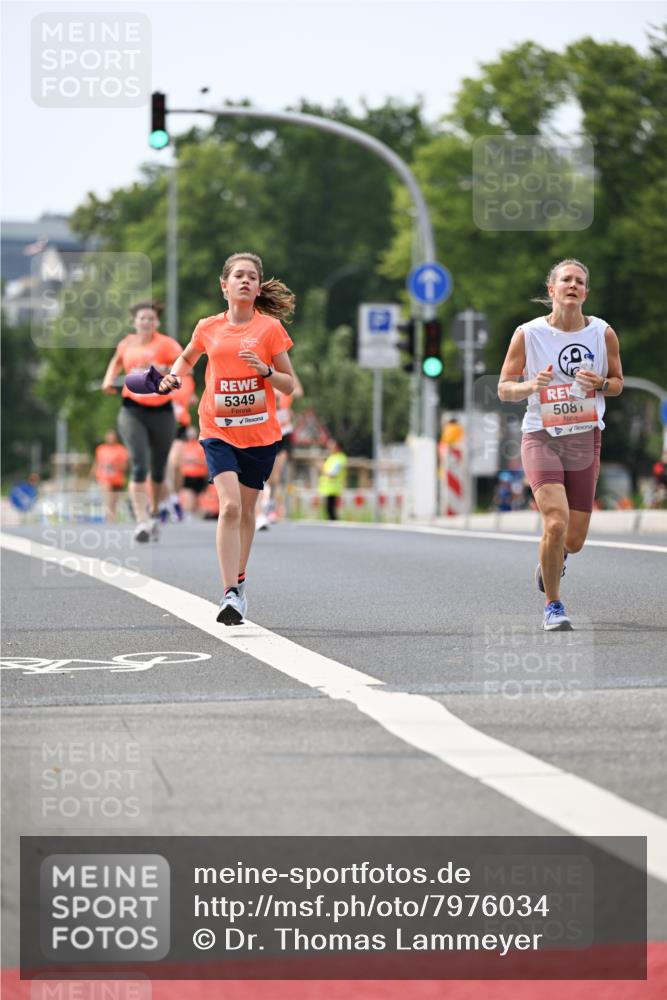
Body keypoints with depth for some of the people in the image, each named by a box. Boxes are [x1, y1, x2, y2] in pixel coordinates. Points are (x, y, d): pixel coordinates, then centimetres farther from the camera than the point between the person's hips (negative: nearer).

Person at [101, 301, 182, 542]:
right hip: (132, 411, 1)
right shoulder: (127, 344, 10)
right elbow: (117, 361, 32)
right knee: (139, 465, -16)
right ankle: (141, 522, -21)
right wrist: (108, 380, 15)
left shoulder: (166, 344, -3)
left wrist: (166, 369, -36)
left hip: (161, 411, -1)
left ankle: (154, 513, 34)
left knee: (158, 470, 9)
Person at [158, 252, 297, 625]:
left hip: (260, 433, 1)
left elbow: (290, 385, 1)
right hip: (218, 431, 0)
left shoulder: (271, 328, -1)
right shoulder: (208, 328, 4)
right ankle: (231, 595, -21)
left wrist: (265, 370, -17)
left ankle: (239, 581, 33)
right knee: (229, 505, -17)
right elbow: (187, 358, 25)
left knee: (246, 510, 11)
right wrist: (174, 376, 5)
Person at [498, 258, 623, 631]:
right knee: (556, 523, -22)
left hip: (586, 439, 3)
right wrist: (532, 385, -21)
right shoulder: (528, 334, -5)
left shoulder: (603, 333, 0)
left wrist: (600, 384, -10)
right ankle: (553, 605, -1)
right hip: (541, 437, -3)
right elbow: (504, 389, 0)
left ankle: (552, 560, 44)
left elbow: (618, 383, 13)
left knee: (574, 539, 5)